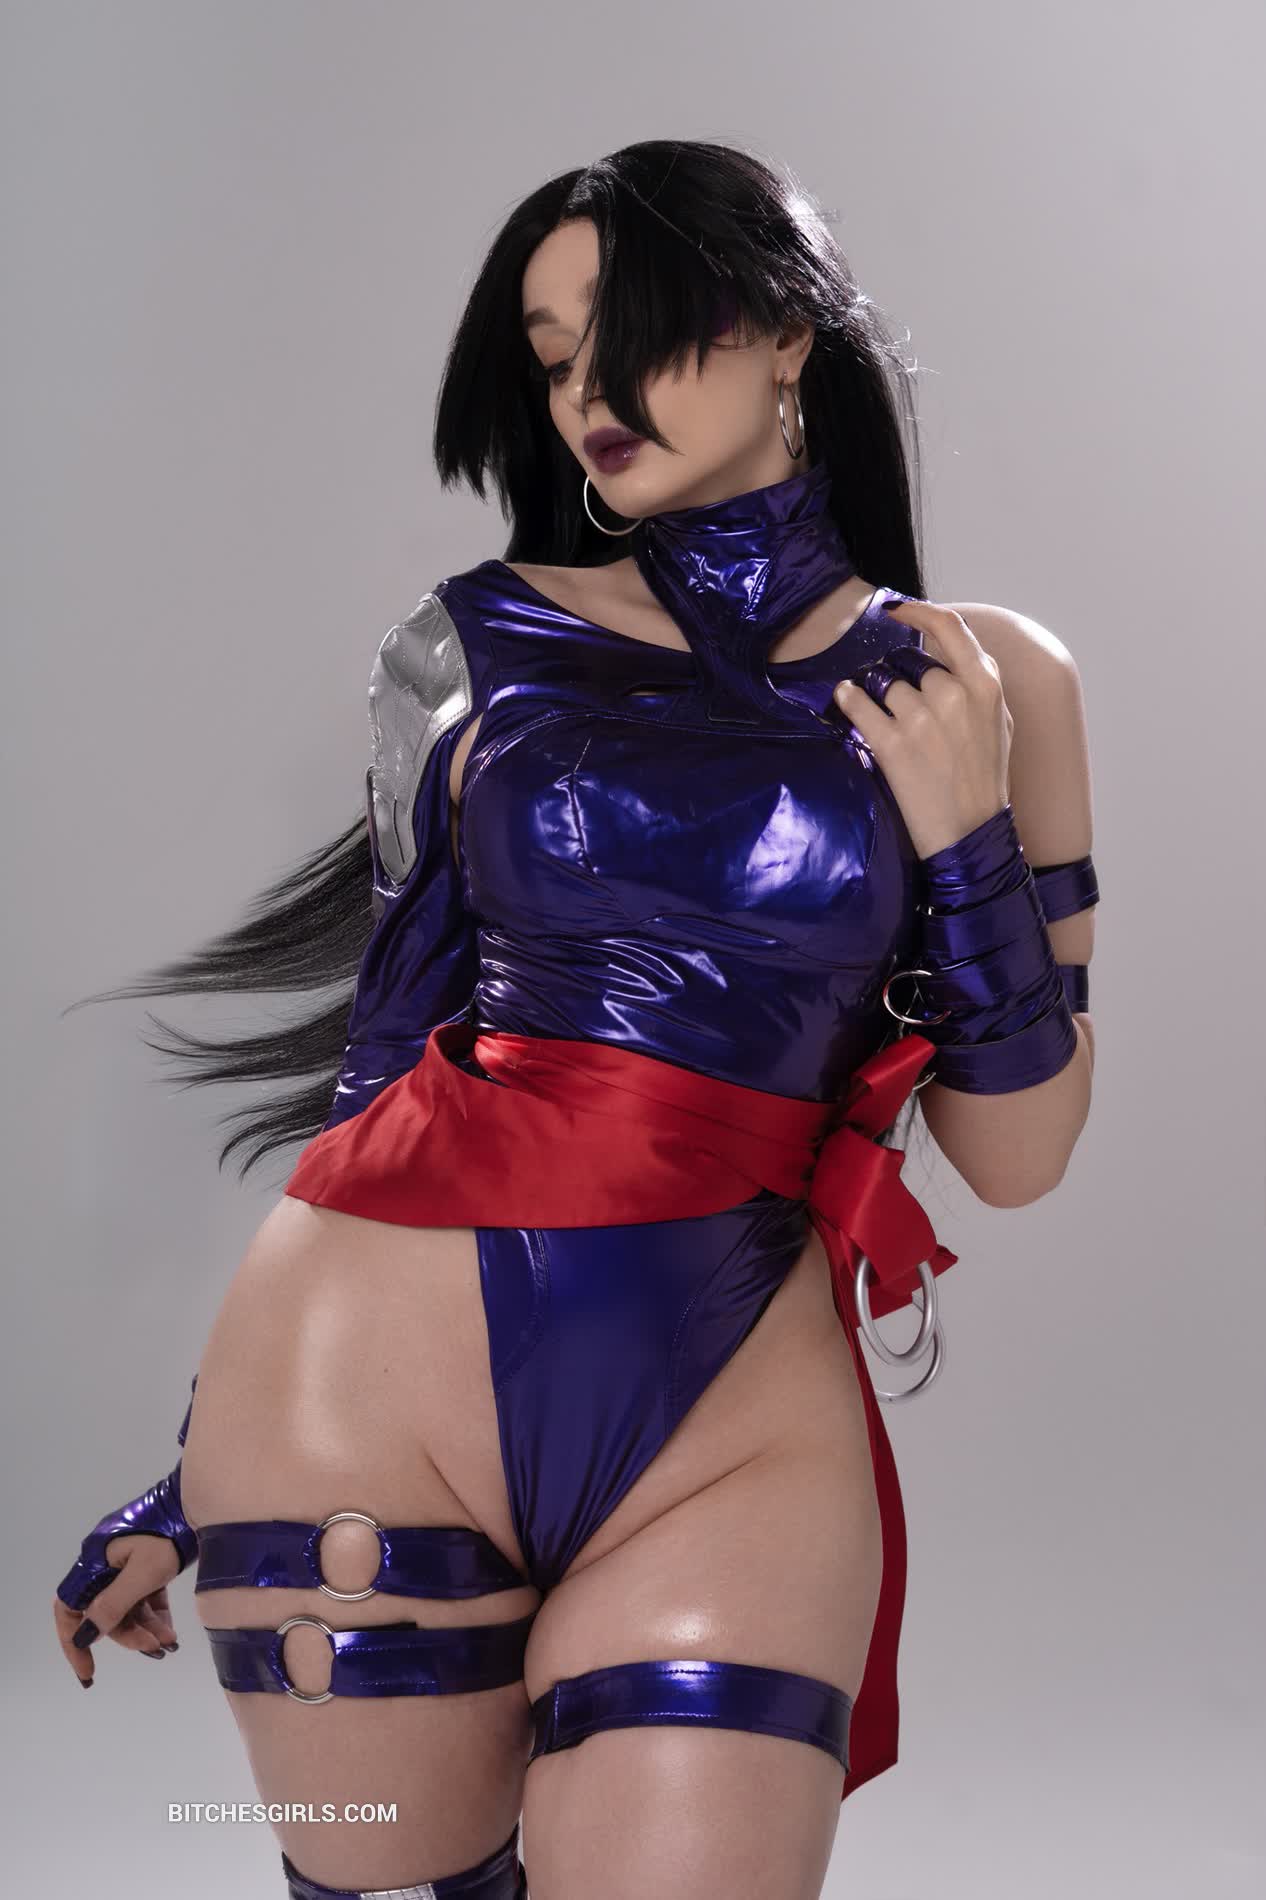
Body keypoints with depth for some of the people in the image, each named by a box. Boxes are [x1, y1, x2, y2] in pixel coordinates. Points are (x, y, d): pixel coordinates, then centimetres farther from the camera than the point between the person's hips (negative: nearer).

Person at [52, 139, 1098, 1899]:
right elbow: (389, 1048, 11)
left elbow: (1016, 1157, 5)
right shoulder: (481, 646, 5)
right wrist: (205, 1465, 13)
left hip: (732, 1439, 0)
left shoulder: (981, 683, 4)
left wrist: (964, 843, -10)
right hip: (366, 1384, 1)